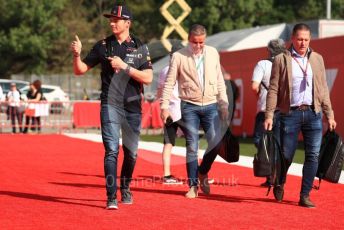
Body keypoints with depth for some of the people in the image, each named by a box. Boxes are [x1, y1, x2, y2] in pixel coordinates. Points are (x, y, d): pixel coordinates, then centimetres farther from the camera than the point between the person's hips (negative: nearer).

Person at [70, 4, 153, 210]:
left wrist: (125, 67, -16)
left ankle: (125, 188, 33)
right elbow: (80, 70, 7)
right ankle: (111, 197, -13)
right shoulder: (103, 46, 5)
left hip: (133, 107, 1)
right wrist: (77, 54, -13)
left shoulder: (140, 48, 2)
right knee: (111, 150, -12)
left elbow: (148, 78, -7)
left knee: (131, 152, 10)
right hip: (111, 105, -1)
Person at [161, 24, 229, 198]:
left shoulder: (213, 53, 7)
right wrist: (165, 106, -7)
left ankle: (203, 173, 17)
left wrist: (224, 104, 9)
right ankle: (193, 185, 8)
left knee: (216, 142, -8)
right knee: (192, 147, -1)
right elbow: (169, 83, -1)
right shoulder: (179, 56, -2)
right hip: (189, 107, -2)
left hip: (210, 106, 2)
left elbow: (219, 81, 11)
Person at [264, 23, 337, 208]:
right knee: (286, 155, 2)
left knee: (313, 156, -2)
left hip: (313, 114, 3)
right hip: (290, 114, -3)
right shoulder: (281, 60, 1)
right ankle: (279, 184, 30)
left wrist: (329, 115, 8)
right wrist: (269, 115, -8)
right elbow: (273, 89, -1)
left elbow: (323, 89, 13)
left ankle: (305, 195, 5)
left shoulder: (317, 59, 11)